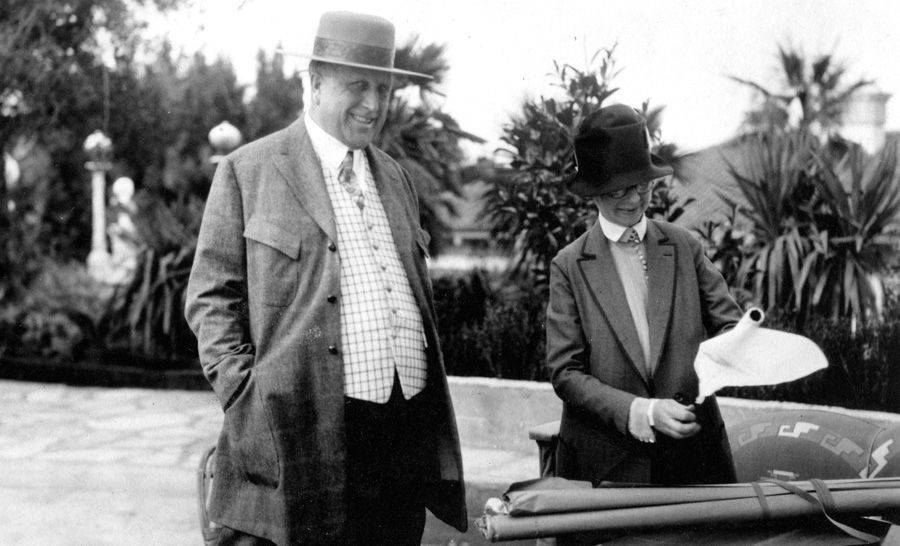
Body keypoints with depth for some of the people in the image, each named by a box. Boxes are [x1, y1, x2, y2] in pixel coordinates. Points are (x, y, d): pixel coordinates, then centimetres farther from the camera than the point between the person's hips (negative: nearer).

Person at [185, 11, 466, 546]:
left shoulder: (396, 177, 18)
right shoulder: (248, 170, 1)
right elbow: (211, 297, 0)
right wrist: (245, 396, -9)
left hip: (407, 439, 5)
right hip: (302, 436, -5)